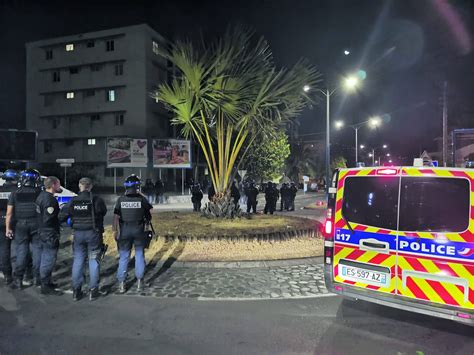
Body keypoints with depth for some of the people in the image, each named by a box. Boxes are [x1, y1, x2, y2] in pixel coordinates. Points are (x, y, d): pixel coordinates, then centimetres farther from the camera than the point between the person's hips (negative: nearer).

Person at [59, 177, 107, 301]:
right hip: (93, 233, -2)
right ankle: (93, 290, 10)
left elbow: (62, 216, 1)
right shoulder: (96, 200, -12)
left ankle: (76, 291, 18)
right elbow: (103, 211, -2)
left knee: (78, 261, 12)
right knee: (94, 260, 7)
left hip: (78, 234, 3)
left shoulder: (73, 201, -2)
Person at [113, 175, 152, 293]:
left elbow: (116, 217, -4)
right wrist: (147, 221, 21)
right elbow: (148, 216, 1)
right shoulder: (142, 199, -6)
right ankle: (139, 282, 14)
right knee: (139, 255, 10)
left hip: (124, 231, 1)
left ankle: (121, 284, 12)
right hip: (139, 230, -1)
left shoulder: (121, 200, -3)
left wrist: (115, 231, 2)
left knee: (123, 257, 9)